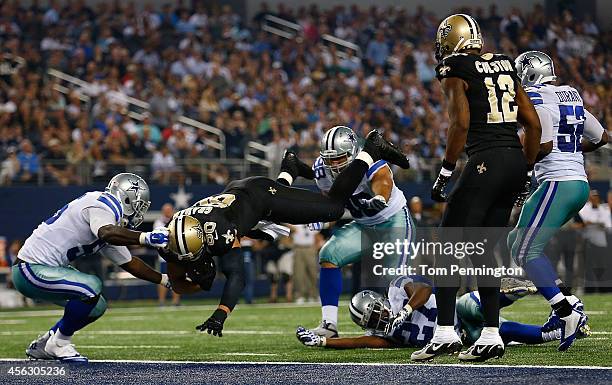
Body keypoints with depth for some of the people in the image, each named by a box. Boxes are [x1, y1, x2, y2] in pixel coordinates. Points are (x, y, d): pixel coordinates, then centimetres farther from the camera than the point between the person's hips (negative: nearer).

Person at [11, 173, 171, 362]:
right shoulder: (103, 205, -15)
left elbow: (128, 262, 22)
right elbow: (107, 234, -38)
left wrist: (165, 279, 19)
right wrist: (146, 237, -44)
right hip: (31, 270, -11)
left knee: (97, 307, 14)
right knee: (92, 287, -26)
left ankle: (41, 346, 21)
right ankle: (60, 343, -8)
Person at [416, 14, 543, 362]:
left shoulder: (456, 72, -1)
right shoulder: (504, 66, 18)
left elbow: (461, 123, -14)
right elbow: (534, 124, 16)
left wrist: (445, 173, -8)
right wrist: (526, 171, 23)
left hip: (486, 162, -7)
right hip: (516, 161, 7)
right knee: (483, 250, 14)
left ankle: (445, 332, -8)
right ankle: (491, 336, 9)